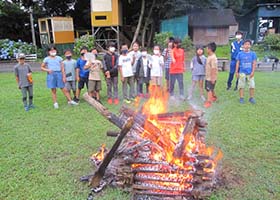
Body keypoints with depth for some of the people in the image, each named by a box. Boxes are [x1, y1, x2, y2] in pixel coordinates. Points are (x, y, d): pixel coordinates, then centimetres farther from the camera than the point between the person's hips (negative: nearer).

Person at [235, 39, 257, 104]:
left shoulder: (253, 54, 2)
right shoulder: (240, 54, 2)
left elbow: (254, 63, 1)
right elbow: (238, 63, 4)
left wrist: (253, 72, -7)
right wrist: (236, 72, 1)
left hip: (250, 73, 0)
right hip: (242, 72, 0)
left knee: (252, 86, 1)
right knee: (241, 86, 4)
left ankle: (251, 98, 15)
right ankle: (241, 98, 15)